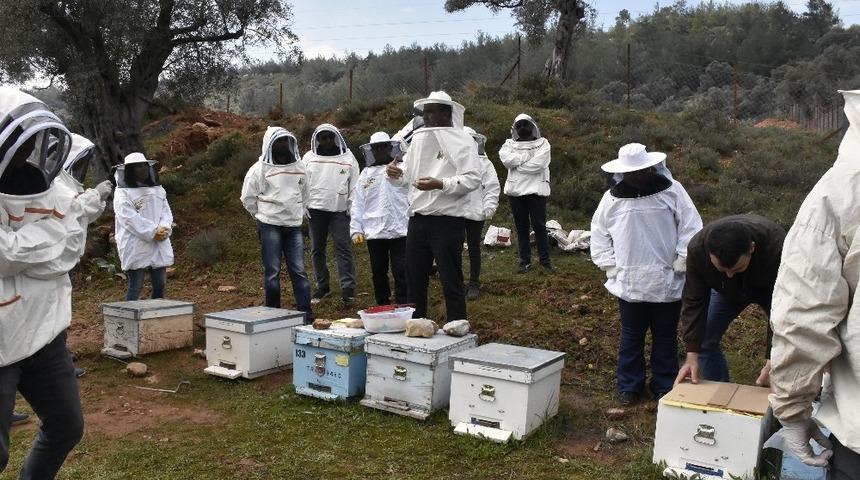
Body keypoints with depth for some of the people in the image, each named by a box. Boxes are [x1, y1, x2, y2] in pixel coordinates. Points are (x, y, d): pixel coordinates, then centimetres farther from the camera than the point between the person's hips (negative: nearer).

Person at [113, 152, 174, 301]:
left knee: (160, 284, 8)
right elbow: (131, 219, -15)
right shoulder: (122, 193, -5)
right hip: (136, 247, -6)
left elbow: (166, 212, 10)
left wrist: (164, 228, -10)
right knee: (135, 287, -3)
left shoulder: (158, 189, 15)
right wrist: (153, 232, -19)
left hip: (159, 246, 6)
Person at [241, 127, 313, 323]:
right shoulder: (260, 168, -4)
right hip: (270, 227, -3)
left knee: (299, 270, 1)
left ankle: (306, 313, 3)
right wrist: (263, 215, 2)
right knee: (272, 271, 0)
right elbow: (248, 198, 1)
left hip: (294, 226, 4)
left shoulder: (298, 166, 9)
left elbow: (304, 193, 23)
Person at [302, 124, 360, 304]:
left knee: (343, 248, -10)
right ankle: (322, 286, 18)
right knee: (317, 249, 8)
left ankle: (348, 287, -11)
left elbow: (354, 185, 4)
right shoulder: (309, 158, 9)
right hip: (315, 209, 3)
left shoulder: (347, 158, 5)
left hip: (339, 210, -2)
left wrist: (352, 207, -4)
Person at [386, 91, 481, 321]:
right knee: (415, 279, 13)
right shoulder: (418, 138, 14)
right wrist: (395, 173, -3)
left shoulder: (462, 140, -5)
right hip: (417, 220, 6)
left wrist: (440, 184, -26)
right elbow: (407, 174, 20)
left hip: (447, 221, -6)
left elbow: (473, 179, -15)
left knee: (451, 281, 1)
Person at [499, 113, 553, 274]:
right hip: (515, 190, 3)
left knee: (539, 226, -1)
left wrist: (517, 162, -6)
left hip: (536, 190, -2)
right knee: (521, 227, 8)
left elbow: (537, 165, -14)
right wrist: (529, 154, -10)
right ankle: (525, 260, 15)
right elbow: (506, 159, -11)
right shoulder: (509, 144, 11)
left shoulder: (542, 143, 4)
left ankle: (545, 260, 7)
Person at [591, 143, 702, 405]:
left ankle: (665, 387, 26)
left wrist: (679, 266, -7)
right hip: (629, 284, 1)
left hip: (667, 284, -1)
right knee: (631, 337, 12)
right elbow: (599, 236, 9)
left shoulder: (672, 191, -3)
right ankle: (629, 386, 26)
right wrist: (612, 268, 2)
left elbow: (691, 230, -3)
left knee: (665, 337, 12)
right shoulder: (612, 199, 1)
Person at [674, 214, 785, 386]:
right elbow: (694, 302, -28)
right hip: (726, 291, 2)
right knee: (704, 341, -5)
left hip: (769, 289, -1)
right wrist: (692, 355, -32)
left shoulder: (776, 248, -43)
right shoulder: (697, 248, -37)